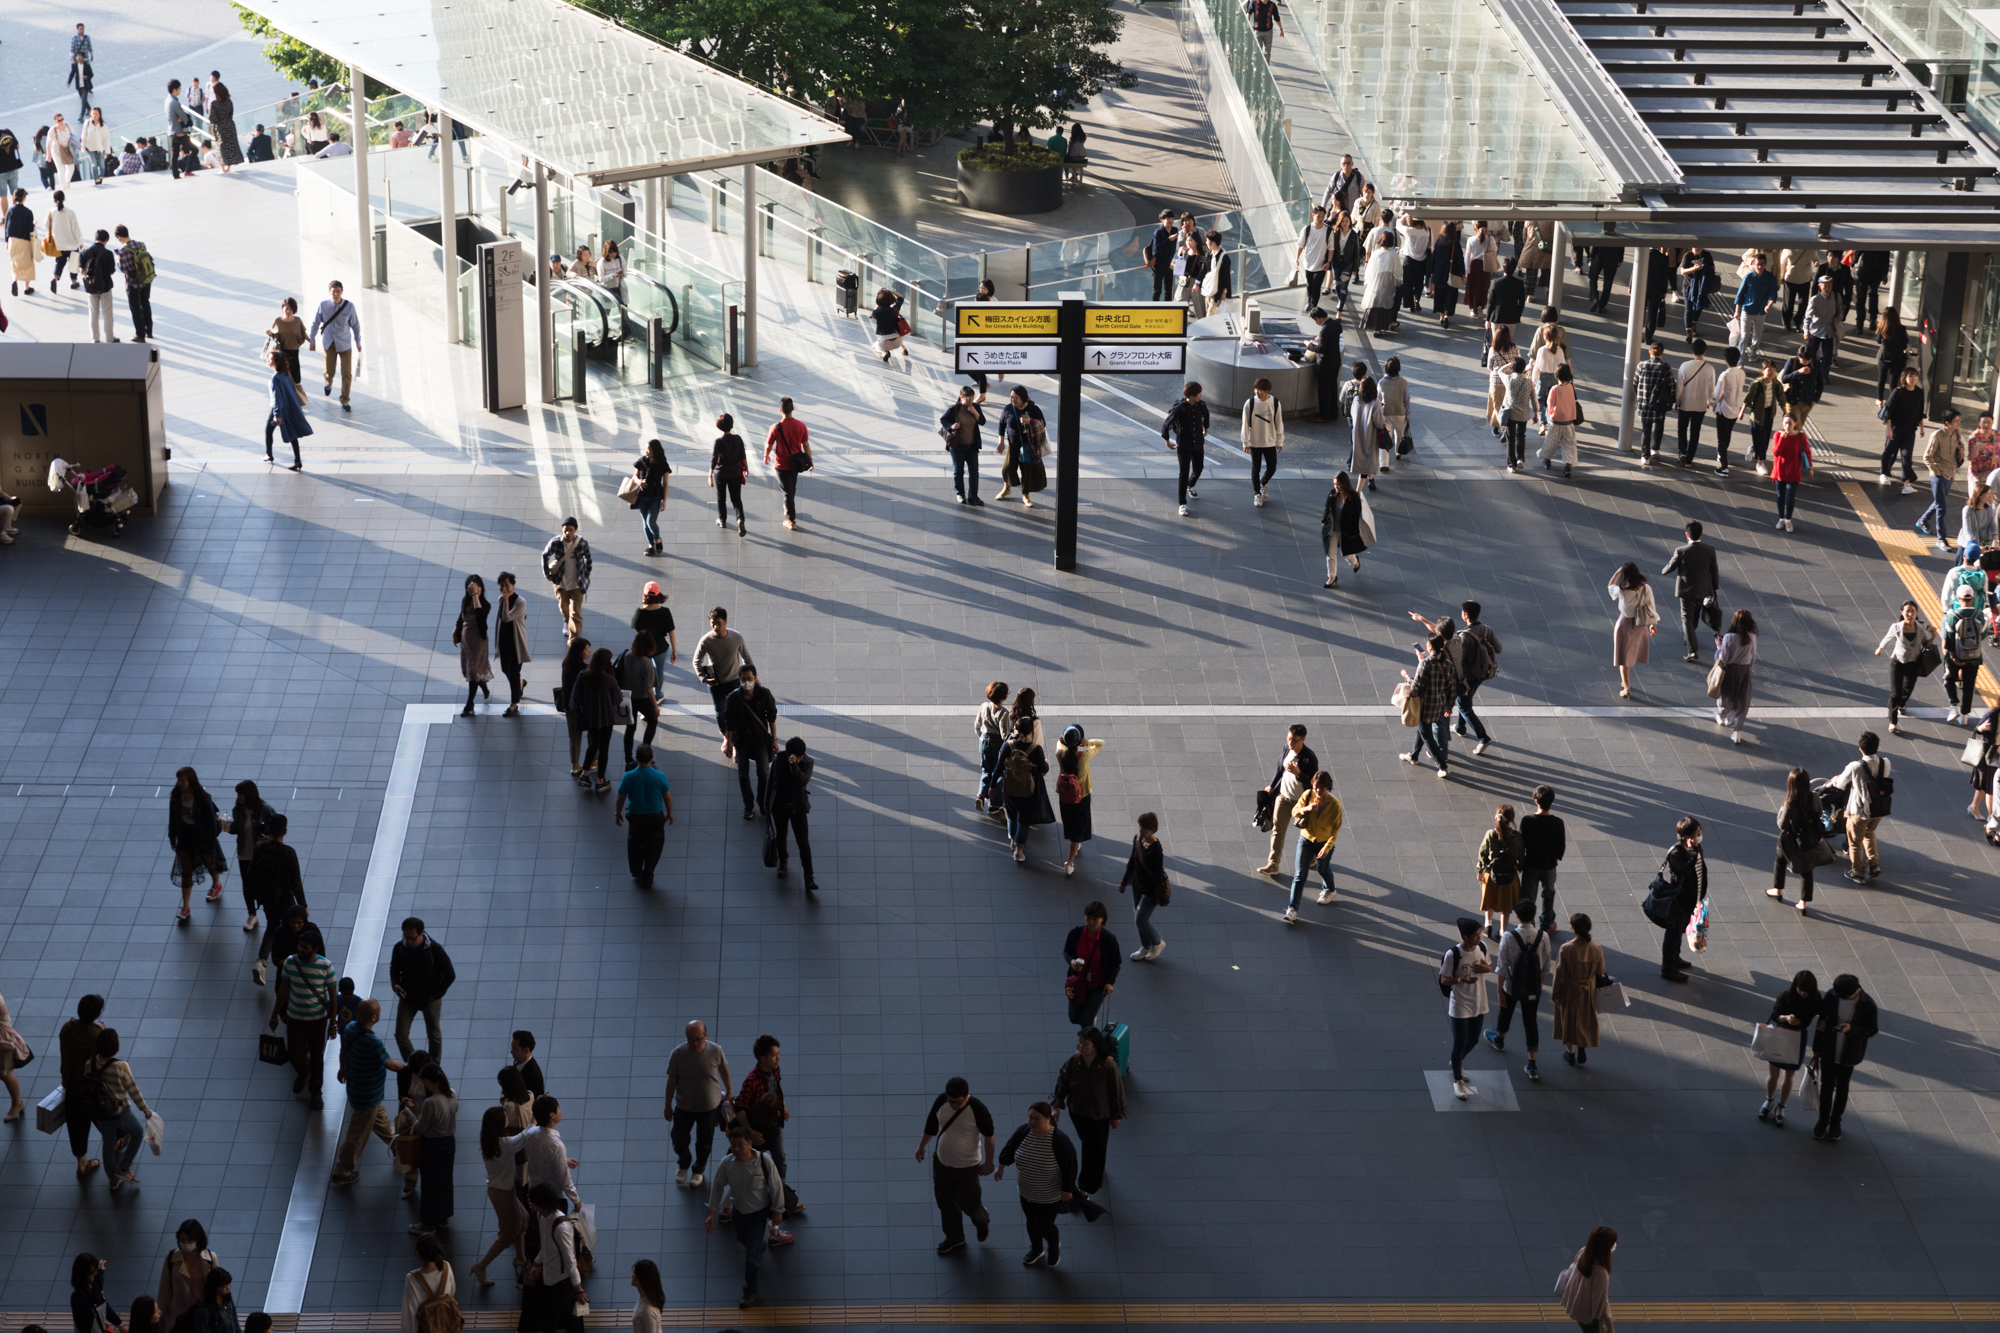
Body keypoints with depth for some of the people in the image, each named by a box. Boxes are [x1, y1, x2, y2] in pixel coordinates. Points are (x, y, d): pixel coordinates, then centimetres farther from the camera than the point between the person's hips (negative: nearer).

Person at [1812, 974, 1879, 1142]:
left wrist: (1851, 1029, -28)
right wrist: (1817, 1047, 5)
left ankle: (1835, 1122, 33)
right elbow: (1822, 1021, -2)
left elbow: (1872, 1029, -10)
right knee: (1826, 1086, 11)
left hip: (1849, 1054, -1)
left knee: (1842, 1088, 15)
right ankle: (1823, 1119, 31)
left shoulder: (1867, 1004, -19)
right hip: (1829, 1051, 1)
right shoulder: (1831, 996, -15)